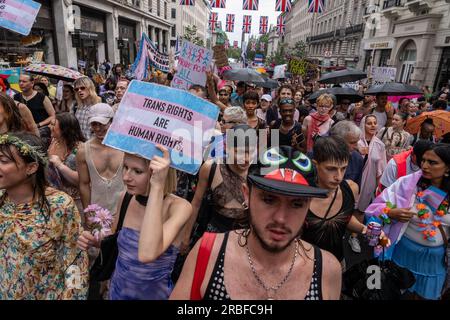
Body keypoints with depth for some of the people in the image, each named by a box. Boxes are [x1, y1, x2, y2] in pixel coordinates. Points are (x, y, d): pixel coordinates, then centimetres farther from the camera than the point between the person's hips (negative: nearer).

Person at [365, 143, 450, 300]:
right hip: (402, 250, -2)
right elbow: (376, 207, -15)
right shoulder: (406, 183, -17)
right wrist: (391, 213, -33)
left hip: (435, 257, 2)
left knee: (423, 294, 22)